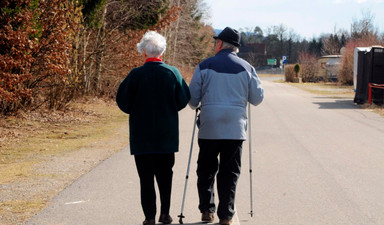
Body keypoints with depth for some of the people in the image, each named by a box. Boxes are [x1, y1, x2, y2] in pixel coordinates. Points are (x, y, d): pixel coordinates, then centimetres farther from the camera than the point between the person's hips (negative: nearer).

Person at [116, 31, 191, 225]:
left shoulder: (136, 74, -10)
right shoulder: (173, 73, -3)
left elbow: (122, 101, -5)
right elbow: (184, 100, 1)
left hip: (142, 133, -2)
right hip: (167, 134, 2)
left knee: (146, 175, 3)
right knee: (165, 173, 14)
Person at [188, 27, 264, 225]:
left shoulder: (205, 66, -1)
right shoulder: (246, 68, 3)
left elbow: (192, 99, 0)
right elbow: (257, 98, 7)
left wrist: (199, 105, 23)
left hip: (209, 128, -1)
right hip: (236, 129, 1)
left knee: (206, 170, 14)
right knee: (230, 173, 6)